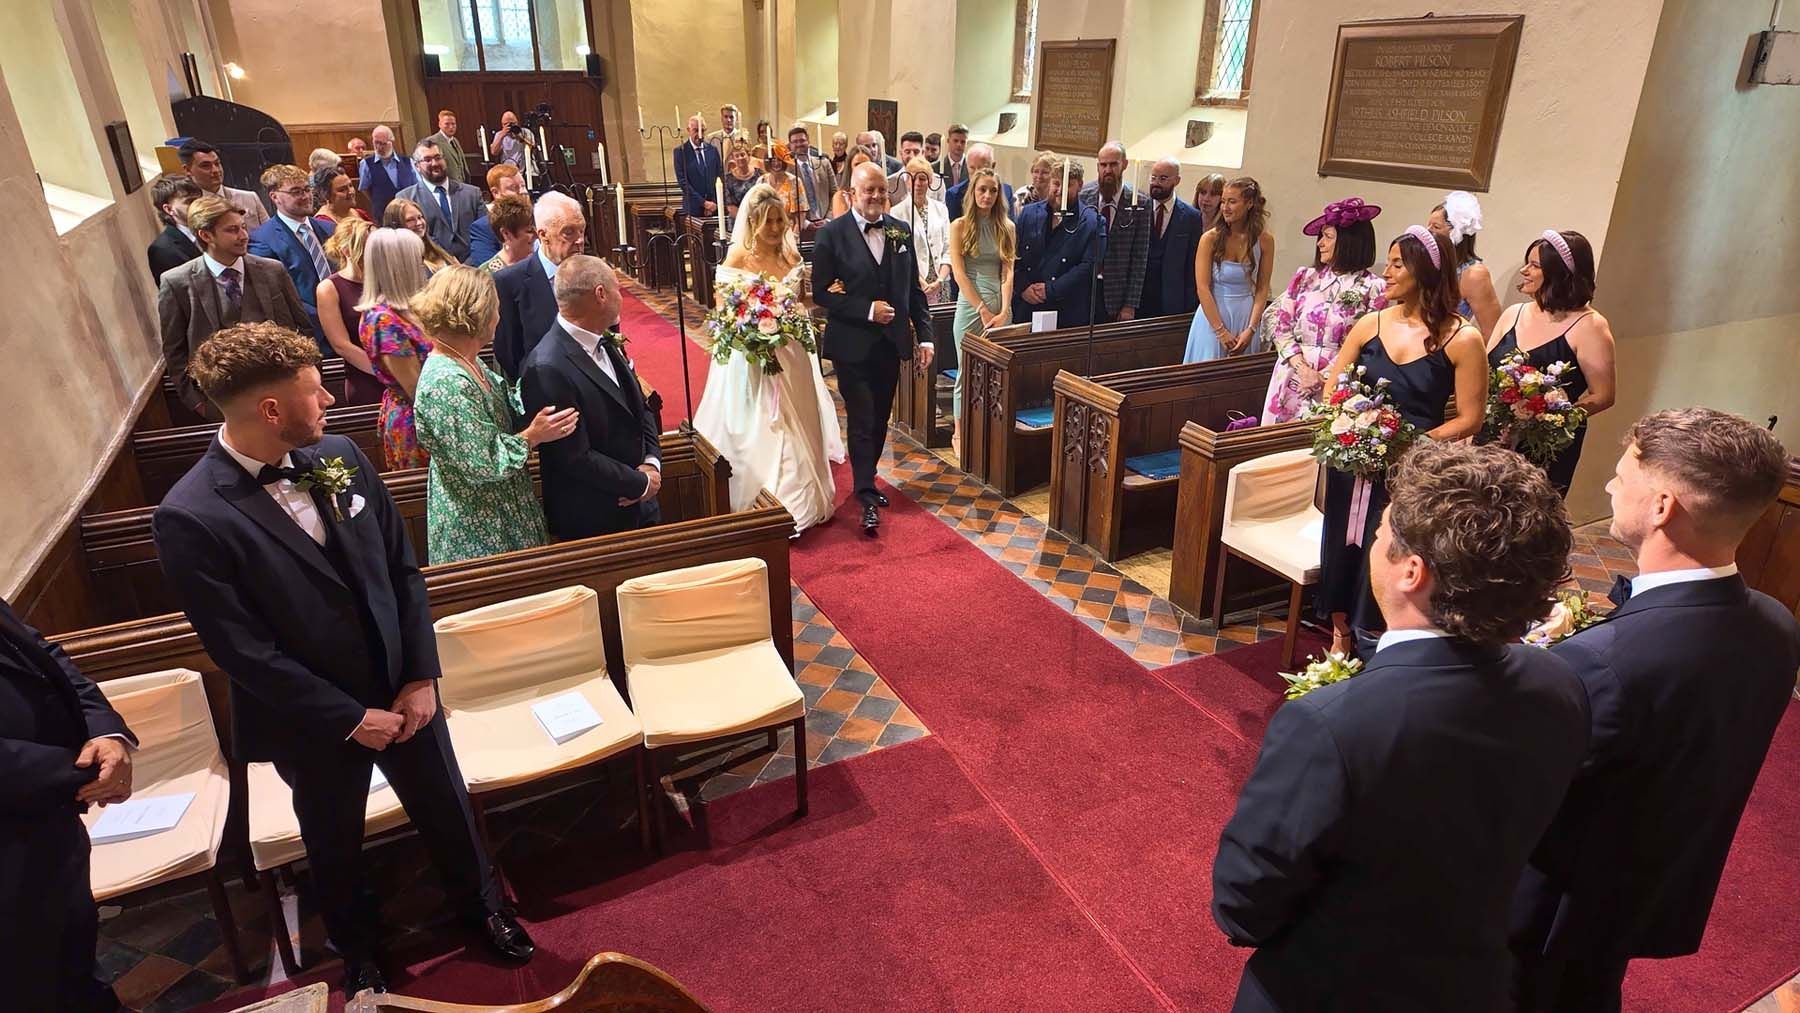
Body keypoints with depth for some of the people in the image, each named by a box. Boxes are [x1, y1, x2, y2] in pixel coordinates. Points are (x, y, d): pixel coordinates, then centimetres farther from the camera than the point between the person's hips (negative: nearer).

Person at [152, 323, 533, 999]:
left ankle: (481, 905, 51)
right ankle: (358, 951, 53)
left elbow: (403, 570, -2)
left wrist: (422, 678, -7)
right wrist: (352, 719, -15)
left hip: (403, 691, 3)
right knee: (336, 848, 23)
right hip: (314, 720, -3)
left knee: (446, 810, 21)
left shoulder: (340, 455, -8)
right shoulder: (190, 518, -23)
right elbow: (245, 653, -19)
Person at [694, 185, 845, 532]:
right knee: (755, 434, 2)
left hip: (790, 354, 4)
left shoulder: (791, 254, 5)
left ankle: (796, 503, 27)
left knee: (792, 429, 12)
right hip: (751, 356, -4)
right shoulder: (738, 256, -8)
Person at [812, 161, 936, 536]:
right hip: (852, 344, -5)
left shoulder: (901, 231, 6)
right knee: (861, 421, -4)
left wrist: (924, 336, 3)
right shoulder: (831, 234, -7)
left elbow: (914, 289, 8)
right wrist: (867, 310, -18)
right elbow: (822, 292, -10)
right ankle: (867, 498, 4)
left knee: (880, 419, 15)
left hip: (891, 342, 5)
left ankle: (866, 480, 33)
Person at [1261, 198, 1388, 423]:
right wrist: (1303, 369, -10)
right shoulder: (1305, 278, 9)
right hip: (1293, 382, 3)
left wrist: (1324, 377, -14)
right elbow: (1280, 326, 3)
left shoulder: (1373, 289, -2)